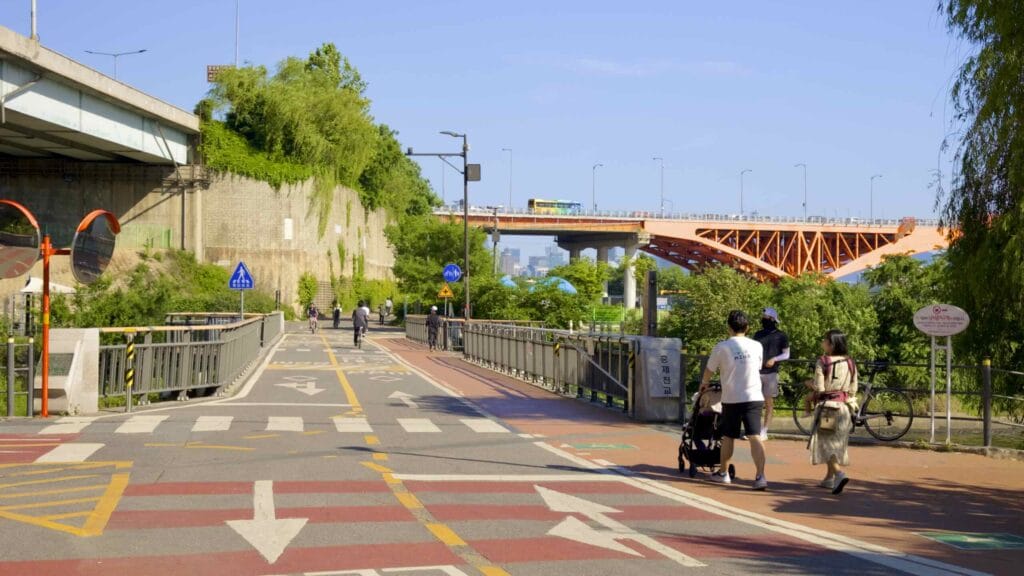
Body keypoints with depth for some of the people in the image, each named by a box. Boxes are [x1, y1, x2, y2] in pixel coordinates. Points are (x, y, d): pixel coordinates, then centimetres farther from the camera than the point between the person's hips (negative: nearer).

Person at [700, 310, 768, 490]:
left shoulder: (722, 347, -6)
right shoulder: (757, 346, 3)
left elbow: (709, 370, 6)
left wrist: (704, 383, 28)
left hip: (731, 399, -1)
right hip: (754, 398, 1)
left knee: (728, 437, 14)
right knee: (755, 437, -5)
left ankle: (723, 473, 27)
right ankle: (760, 476, -18)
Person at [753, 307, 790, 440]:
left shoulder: (781, 336, 3)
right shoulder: (758, 334, 13)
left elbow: (786, 354, 2)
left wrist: (774, 359, -15)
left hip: (771, 373, -2)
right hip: (756, 371, 2)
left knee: (768, 403, 2)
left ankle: (764, 431, 7)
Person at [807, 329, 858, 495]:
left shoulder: (823, 362, -12)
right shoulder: (850, 363, 4)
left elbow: (819, 388, -14)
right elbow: (853, 389, 5)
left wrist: (810, 384, 6)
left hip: (826, 406, -5)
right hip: (844, 407, 5)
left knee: (826, 444, -2)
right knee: (837, 443, 16)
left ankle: (839, 474, -24)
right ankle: (829, 478, 26)